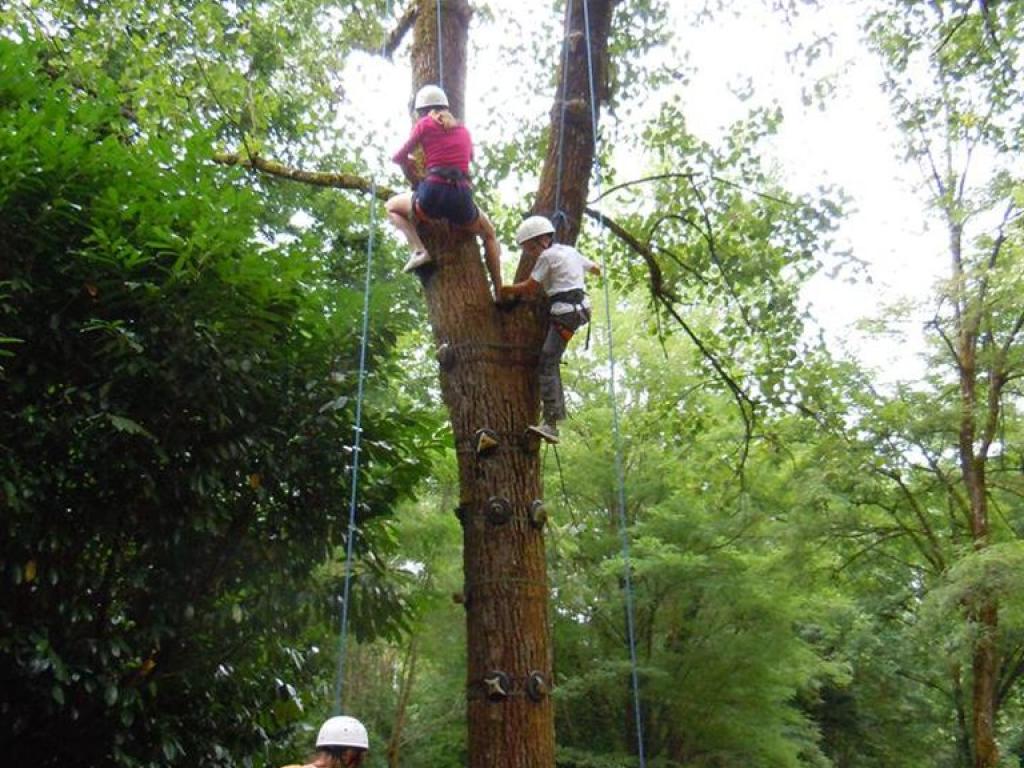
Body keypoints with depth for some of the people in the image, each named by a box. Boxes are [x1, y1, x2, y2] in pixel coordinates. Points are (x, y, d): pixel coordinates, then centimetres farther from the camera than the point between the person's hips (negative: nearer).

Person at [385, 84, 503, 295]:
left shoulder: (425, 124, 10)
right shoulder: (463, 130, 22)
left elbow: (399, 157, 16)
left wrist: (408, 171, 34)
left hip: (433, 194, -3)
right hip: (461, 198, 4)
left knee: (392, 206, 25)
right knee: (489, 234, 31)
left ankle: (418, 250, 1)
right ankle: (499, 292, 23)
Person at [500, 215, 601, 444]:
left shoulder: (548, 256, -6)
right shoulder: (570, 251, 20)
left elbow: (529, 288, -4)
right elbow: (595, 269, 35)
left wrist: (506, 290, 13)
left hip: (566, 310, -10)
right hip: (580, 307, 10)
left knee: (547, 364, -15)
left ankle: (551, 424, -24)